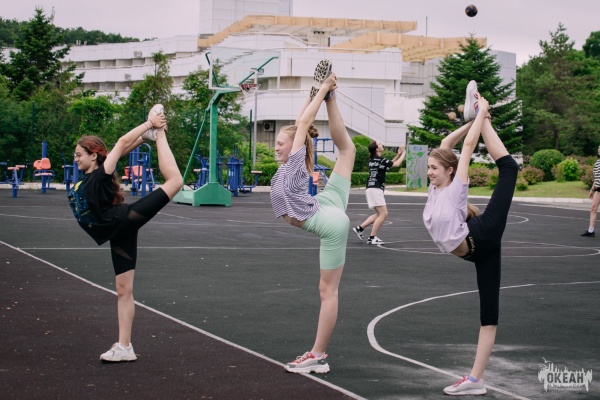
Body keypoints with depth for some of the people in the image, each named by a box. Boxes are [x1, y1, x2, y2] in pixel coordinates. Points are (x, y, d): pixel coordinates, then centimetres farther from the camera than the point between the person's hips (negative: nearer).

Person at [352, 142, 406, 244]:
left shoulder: (373, 160, 15)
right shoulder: (379, 160, -13)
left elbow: (389, 164, 28)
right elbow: (396, 164, -11)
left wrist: (398, 155, 22)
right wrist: (403, 154, 4)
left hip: (371, 189, 10)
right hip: (375, 189, -10)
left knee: (379, 214, 17)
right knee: (383, 214, -8)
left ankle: (359, 228, 14)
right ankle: (372, 238, -9)